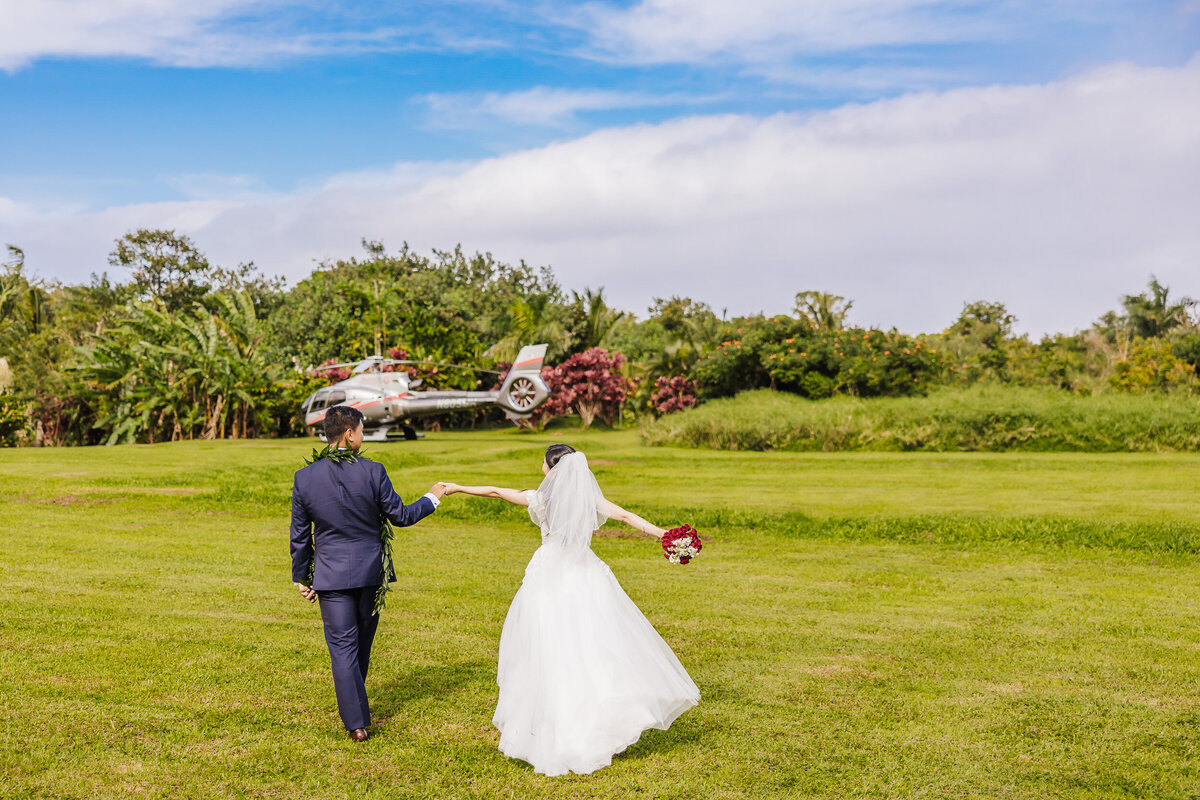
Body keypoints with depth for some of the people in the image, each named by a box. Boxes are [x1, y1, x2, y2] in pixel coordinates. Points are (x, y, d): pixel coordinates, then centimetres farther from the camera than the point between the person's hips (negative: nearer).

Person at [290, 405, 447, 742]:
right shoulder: (373, 472, -12)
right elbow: (400, 515, -3)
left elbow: (299, 535, 1)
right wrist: (432, 498, 14)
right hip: (370, 571, 1)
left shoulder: (305, 478, -6)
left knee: (342, 646, 3)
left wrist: (301, 577, 12)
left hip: (331, 575, 0)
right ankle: (354, 704, 38)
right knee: (362, 644, 19)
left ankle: (357, 722, 1)